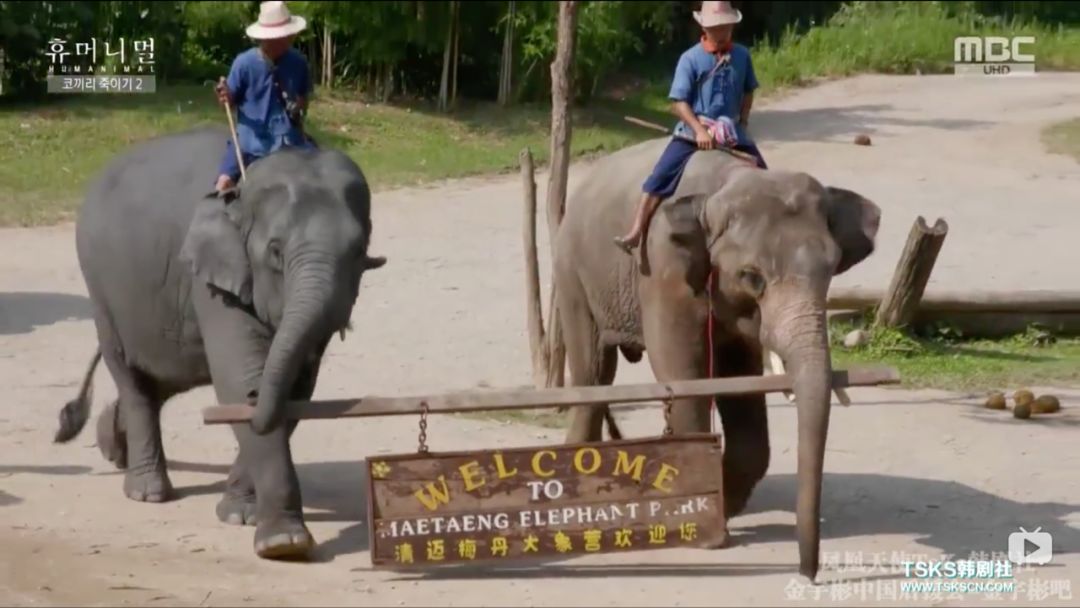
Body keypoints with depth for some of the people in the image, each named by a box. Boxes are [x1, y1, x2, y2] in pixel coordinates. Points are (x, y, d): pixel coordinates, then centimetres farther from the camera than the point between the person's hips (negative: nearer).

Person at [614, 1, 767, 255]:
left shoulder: (741, 55, 3)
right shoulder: (691, 59, -9)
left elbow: (748, 91, 19)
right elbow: (678, 102, -13)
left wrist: (743, 121, 6)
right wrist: (699, 130, -23)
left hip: (732, 132, 4)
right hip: (693, 130, -4)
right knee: (662, 175, -19)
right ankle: (636, 232, -23)